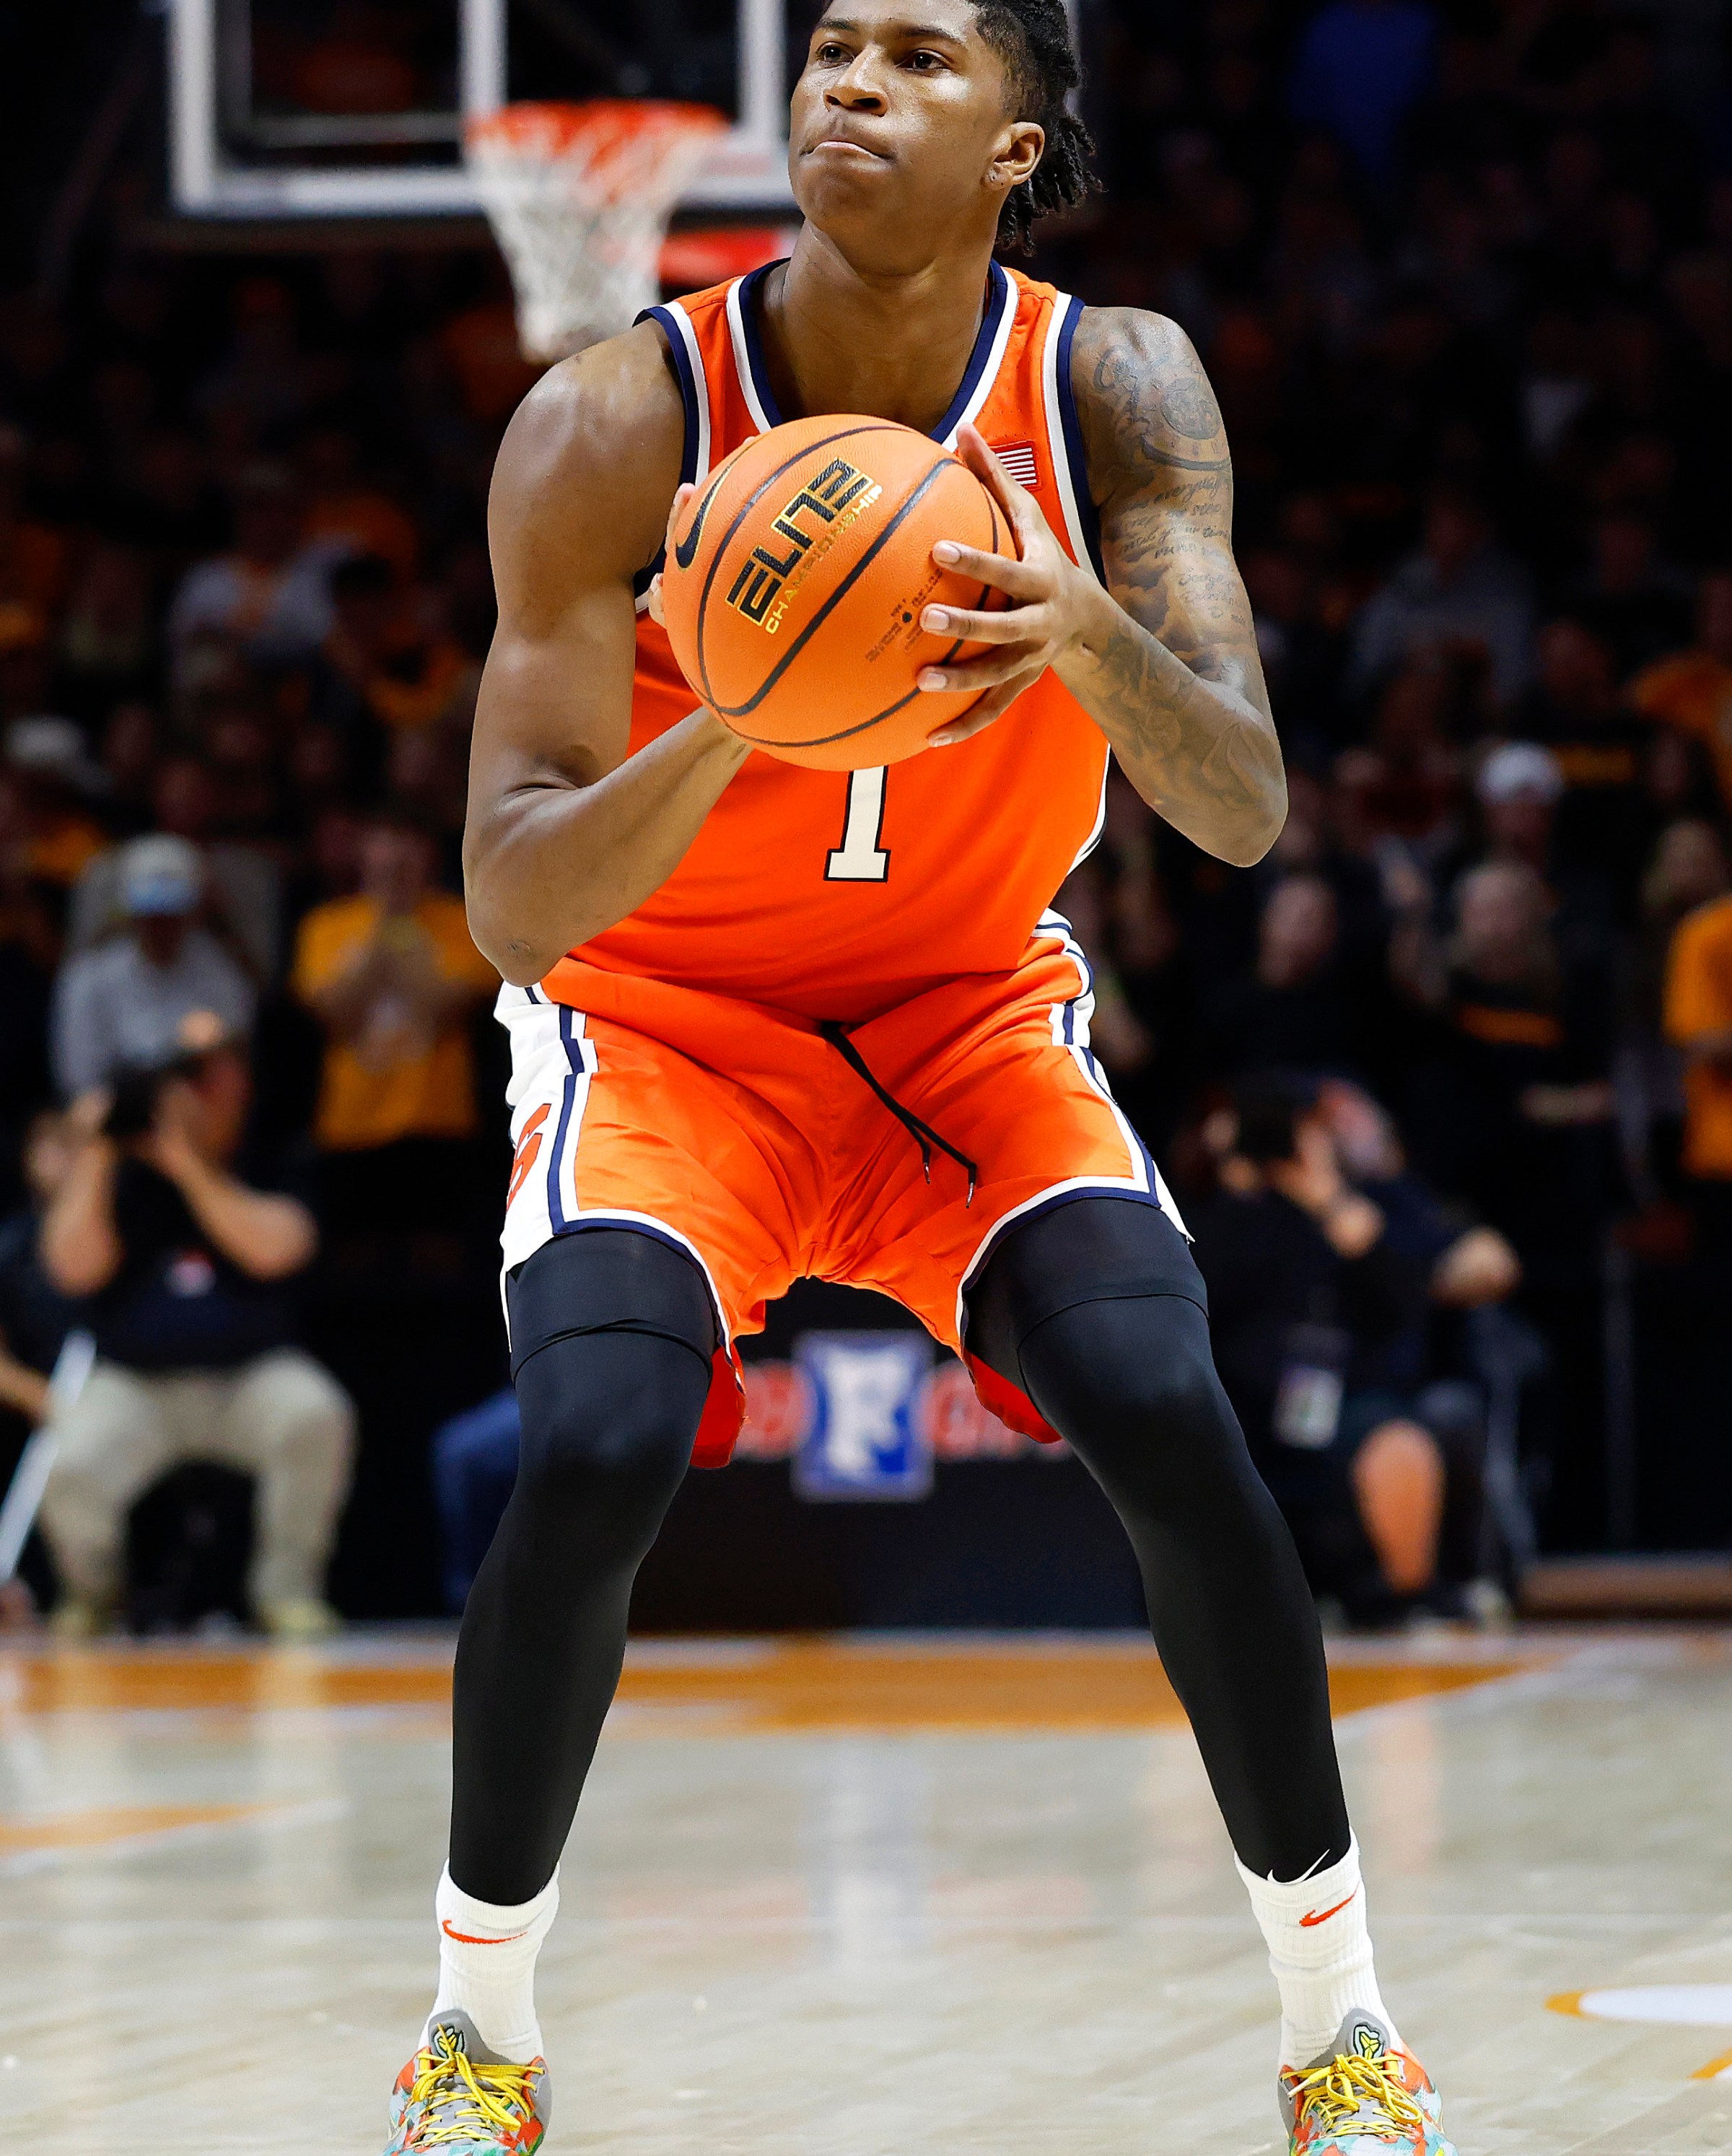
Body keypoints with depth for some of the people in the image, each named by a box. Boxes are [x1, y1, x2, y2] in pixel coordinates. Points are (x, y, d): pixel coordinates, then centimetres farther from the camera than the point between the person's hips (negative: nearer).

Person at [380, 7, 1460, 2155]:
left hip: (976, 1010, 2)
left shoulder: (1115, 389, -15)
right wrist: (726, 728, -43)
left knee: (1170, 1421, -23)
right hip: (667, 1014, -1)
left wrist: (1093, 639, -43)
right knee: (589, 1453, -27)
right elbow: (514, 912, -24)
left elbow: (1243, 813, -22)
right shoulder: (615, 424, -21)